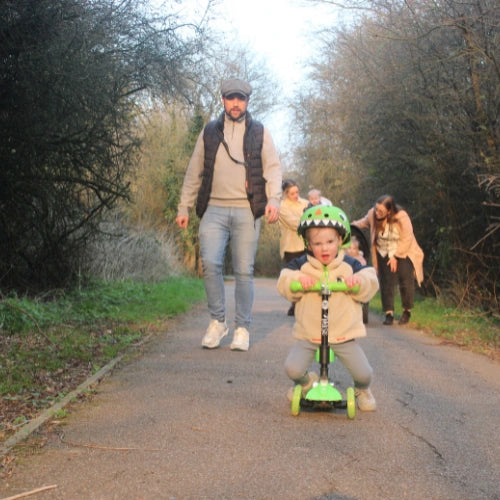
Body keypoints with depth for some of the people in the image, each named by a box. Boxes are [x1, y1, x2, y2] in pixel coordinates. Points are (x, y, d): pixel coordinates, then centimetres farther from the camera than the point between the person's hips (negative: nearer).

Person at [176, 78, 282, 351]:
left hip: (246, 210, -1)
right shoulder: (209, 132, 13)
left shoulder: (259, 132, 10)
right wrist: (184, 207, 10)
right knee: (210, 262, -15)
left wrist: (273, 199, -12)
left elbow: (272, 168, 4)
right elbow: (194, 172, 15)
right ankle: (217, 321, 1)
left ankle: (242, 328, 9)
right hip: (214, 208, 1)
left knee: (244, 271, 0)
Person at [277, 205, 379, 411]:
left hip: (343, 333, 0)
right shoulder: (302, 265, -1)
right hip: (309, 333, 0)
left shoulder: (349, 265, 0)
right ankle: (306, 382, 24)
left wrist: (359, 281, -25)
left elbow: (371, 283, -4)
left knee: (364, 373, -8)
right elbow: (284, 284, -6)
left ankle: (362, 390, 32)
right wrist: (298, 279, -26)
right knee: (293, 369, -15)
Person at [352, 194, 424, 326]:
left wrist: (395, 257, -16)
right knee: (386, 283, -4)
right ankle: (389, 313, 2)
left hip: (403, 253, -3)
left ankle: (407, 311, 13)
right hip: (384, 254, 3)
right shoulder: (372, 214, -15)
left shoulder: (402, 217, -27)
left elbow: (406, 240, -18)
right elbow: (364, 222, 12)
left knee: (405, 281, -7)